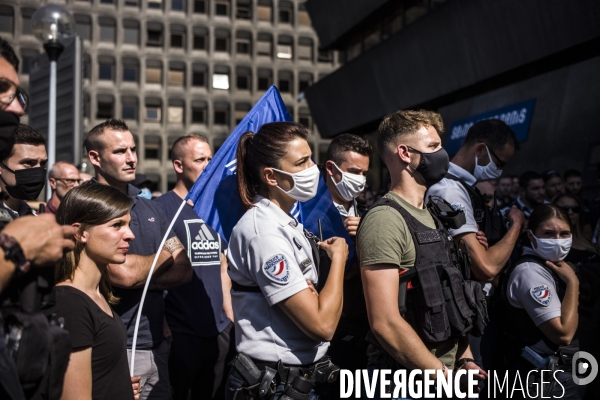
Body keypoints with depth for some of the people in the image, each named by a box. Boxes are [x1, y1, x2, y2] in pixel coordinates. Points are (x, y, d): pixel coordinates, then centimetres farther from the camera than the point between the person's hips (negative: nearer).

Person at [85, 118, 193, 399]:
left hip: (158, 343, 7)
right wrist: (165, 255, -3)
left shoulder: (150, 208, 10)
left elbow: (184, 270, 5)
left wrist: (139, 280, -13)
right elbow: (122, 273, -22)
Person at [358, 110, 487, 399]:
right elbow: (385, 322, -23)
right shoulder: (385, 220, -18)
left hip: (445, 371, 8)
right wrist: (444, 375, -17)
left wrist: (464, 359, 5)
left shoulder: (430, 218, 12)